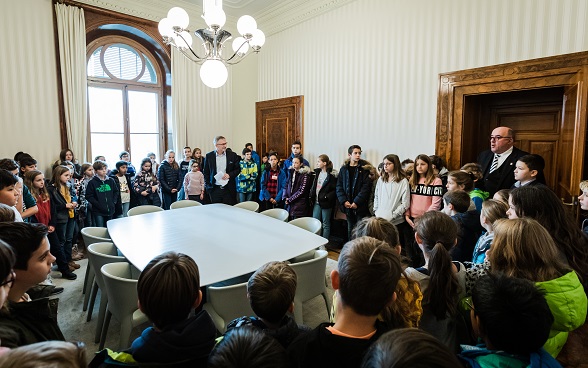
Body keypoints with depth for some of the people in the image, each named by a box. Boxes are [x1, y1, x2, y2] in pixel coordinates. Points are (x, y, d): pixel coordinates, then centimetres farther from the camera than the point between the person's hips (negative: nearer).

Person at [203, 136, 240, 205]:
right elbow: (206, 172, 8)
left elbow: (238, 169, 6)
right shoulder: (209, 156, 3)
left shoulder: (232, 155, 2)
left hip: (229, 189, 0)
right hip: (214, 189, 0)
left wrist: (229, 175, -12)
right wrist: (208, 186, 1)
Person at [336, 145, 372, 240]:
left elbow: (366, 186, -9)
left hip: (361, 206, -3)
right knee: (350, 229, 12)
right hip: (348, 206, 3)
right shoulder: (344, 169, 9)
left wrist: (357, 202, -16)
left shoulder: (365, 168, -1)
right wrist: (344, 201, -8)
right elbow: (339, 186, 6)